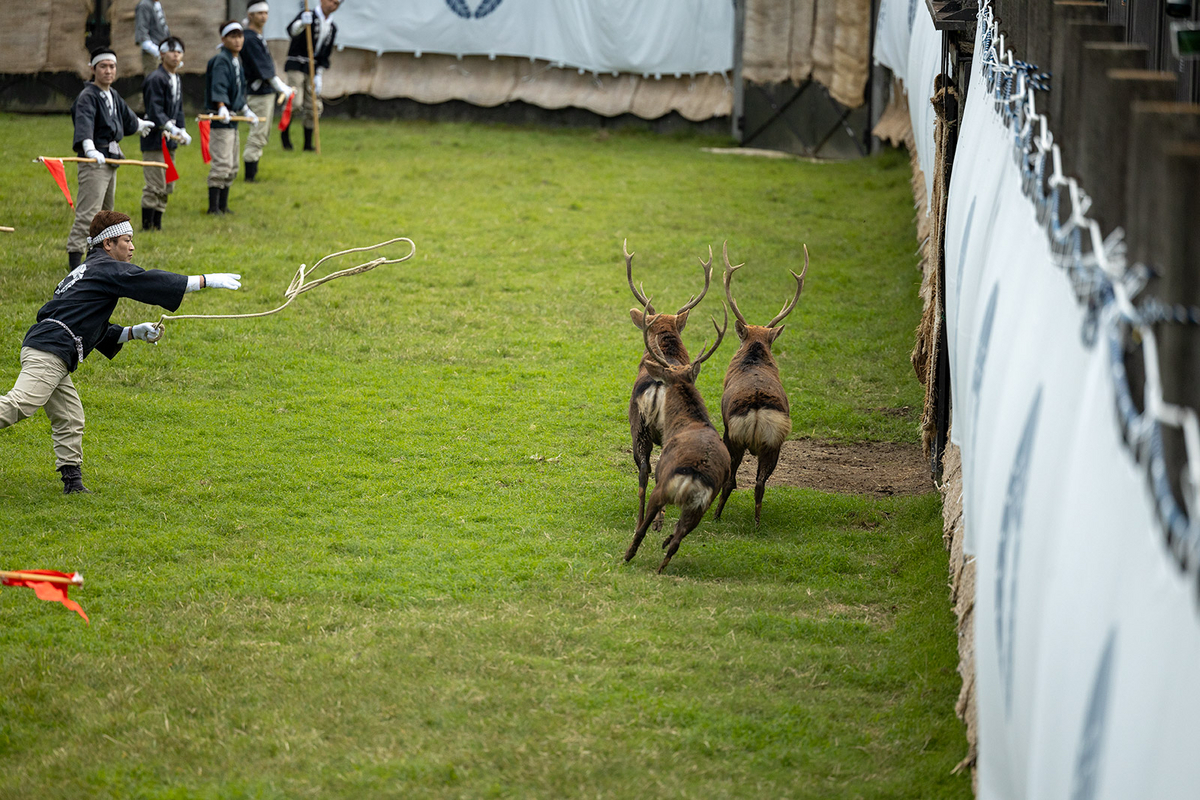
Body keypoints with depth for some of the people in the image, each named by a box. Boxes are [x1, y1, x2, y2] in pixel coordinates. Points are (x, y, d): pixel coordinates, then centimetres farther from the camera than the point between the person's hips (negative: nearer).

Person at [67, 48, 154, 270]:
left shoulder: (112, 95, 15)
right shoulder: (88, 97, -15)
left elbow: (125, 114, 37)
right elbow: (84, 124, -34)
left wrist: (138, 125, 57)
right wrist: (89, 149, -51)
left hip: (110, 160, 10)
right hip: (94, 160, -10)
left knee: (106, 212, 18)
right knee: (87, 213, -16)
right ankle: (74, 258, -20)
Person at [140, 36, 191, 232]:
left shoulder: (176, 79, 16)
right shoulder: (156, 79, -13)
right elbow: (155, 112, -20)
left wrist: (182, 130, 7)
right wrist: (172, 128, -29)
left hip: (169, 141, 9)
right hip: (155, 141, -9)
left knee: (167, 187, 13)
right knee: (155, 186, -9)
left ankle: (157, 225, 20)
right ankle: (147, 226, -4)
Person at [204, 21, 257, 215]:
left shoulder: (237, 61, 16)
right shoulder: (221, 60, -13)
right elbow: (218, 87, -26)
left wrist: (246, 111, 28)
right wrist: (222, 108, -39)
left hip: (233, 119, 10)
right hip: (220, 119, -10)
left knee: (232, 167, 13)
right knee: (222, 164, -13)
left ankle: (223, 206, 21)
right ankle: (213, 207, -9)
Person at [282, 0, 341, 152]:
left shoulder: (332, 28, 12)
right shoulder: (308, 16, -8)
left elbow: (325, 56, 15)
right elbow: (291, 30, -29)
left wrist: (318, 76, 4)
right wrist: (302, 24, -51)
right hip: (296, 66, -6)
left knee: (314, 107, 3)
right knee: (295, 103, -19)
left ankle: (308, 144, 12)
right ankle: (285, 132, 2)